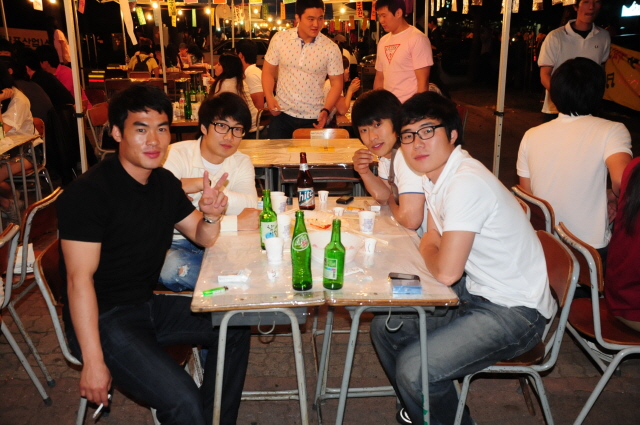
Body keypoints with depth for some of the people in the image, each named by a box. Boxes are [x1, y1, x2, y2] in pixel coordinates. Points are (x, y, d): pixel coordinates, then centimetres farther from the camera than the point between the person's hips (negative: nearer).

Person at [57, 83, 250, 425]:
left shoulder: (164, 182, 5)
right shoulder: (88, 192, -19)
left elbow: (203, 238, 12)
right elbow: (79, 278, -22)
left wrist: (211, 215, -13)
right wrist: (93, 362, -24)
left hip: (148, 304, 8)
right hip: (102, 318, -8)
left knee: (235, 328, 9)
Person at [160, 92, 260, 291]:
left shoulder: (242, 163, 2)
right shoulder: (177, 154, -13)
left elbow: (251, 208, -17)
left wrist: (205, 185, -26)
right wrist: (235, 223, -28)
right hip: (177, 243, -2)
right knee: (173, 269, -35)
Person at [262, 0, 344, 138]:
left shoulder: (331, 48, -8)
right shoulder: (279, 39, -5)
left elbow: (336, 83, -2)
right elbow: (268, 71, 5)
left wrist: (326, 110, -16)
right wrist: (269, 97, -11)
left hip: (313, 118, -1)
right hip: (282, 113, 1)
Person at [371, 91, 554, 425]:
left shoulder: (467, 183, -27)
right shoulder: (435, 173, 2)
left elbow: (445, 272, -27)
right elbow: (431, 240, 11)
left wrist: (427, 252, -6)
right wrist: (430, 247, -12)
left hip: (514, 312, -9)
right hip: (474, 290, 9)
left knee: (414, 369, -20)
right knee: (385, 327, 9)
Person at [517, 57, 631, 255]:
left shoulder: (531, 136, -1)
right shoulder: (611, 131, -12)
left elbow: (526, 194, 4)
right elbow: (621, 180, -28)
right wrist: (612, 194, -5)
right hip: (592, 248, -4)